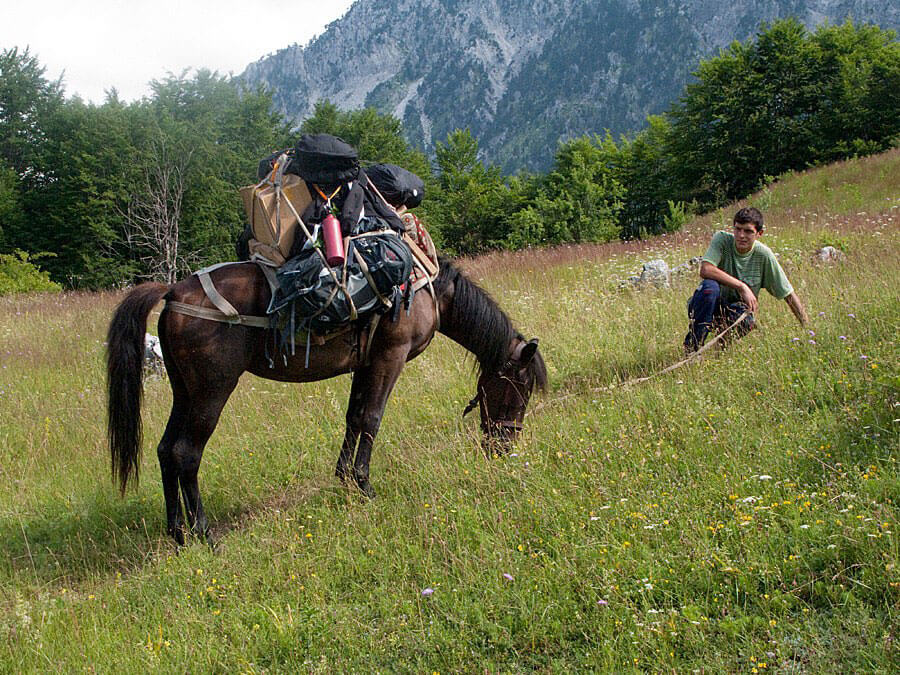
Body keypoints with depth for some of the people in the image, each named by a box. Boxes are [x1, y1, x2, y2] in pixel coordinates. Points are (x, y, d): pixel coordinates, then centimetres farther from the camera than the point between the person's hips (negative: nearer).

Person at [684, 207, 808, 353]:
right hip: (710, 307, -1)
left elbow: (789, 294, -5)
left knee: (746, 318, -35)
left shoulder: (763, 254, -10)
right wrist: (742, 287, -28)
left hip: (739, 310, 1)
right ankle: (693, 346, -22)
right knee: (710, 286, -33)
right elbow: (705, 270, -30)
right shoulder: (722, 239, -14)